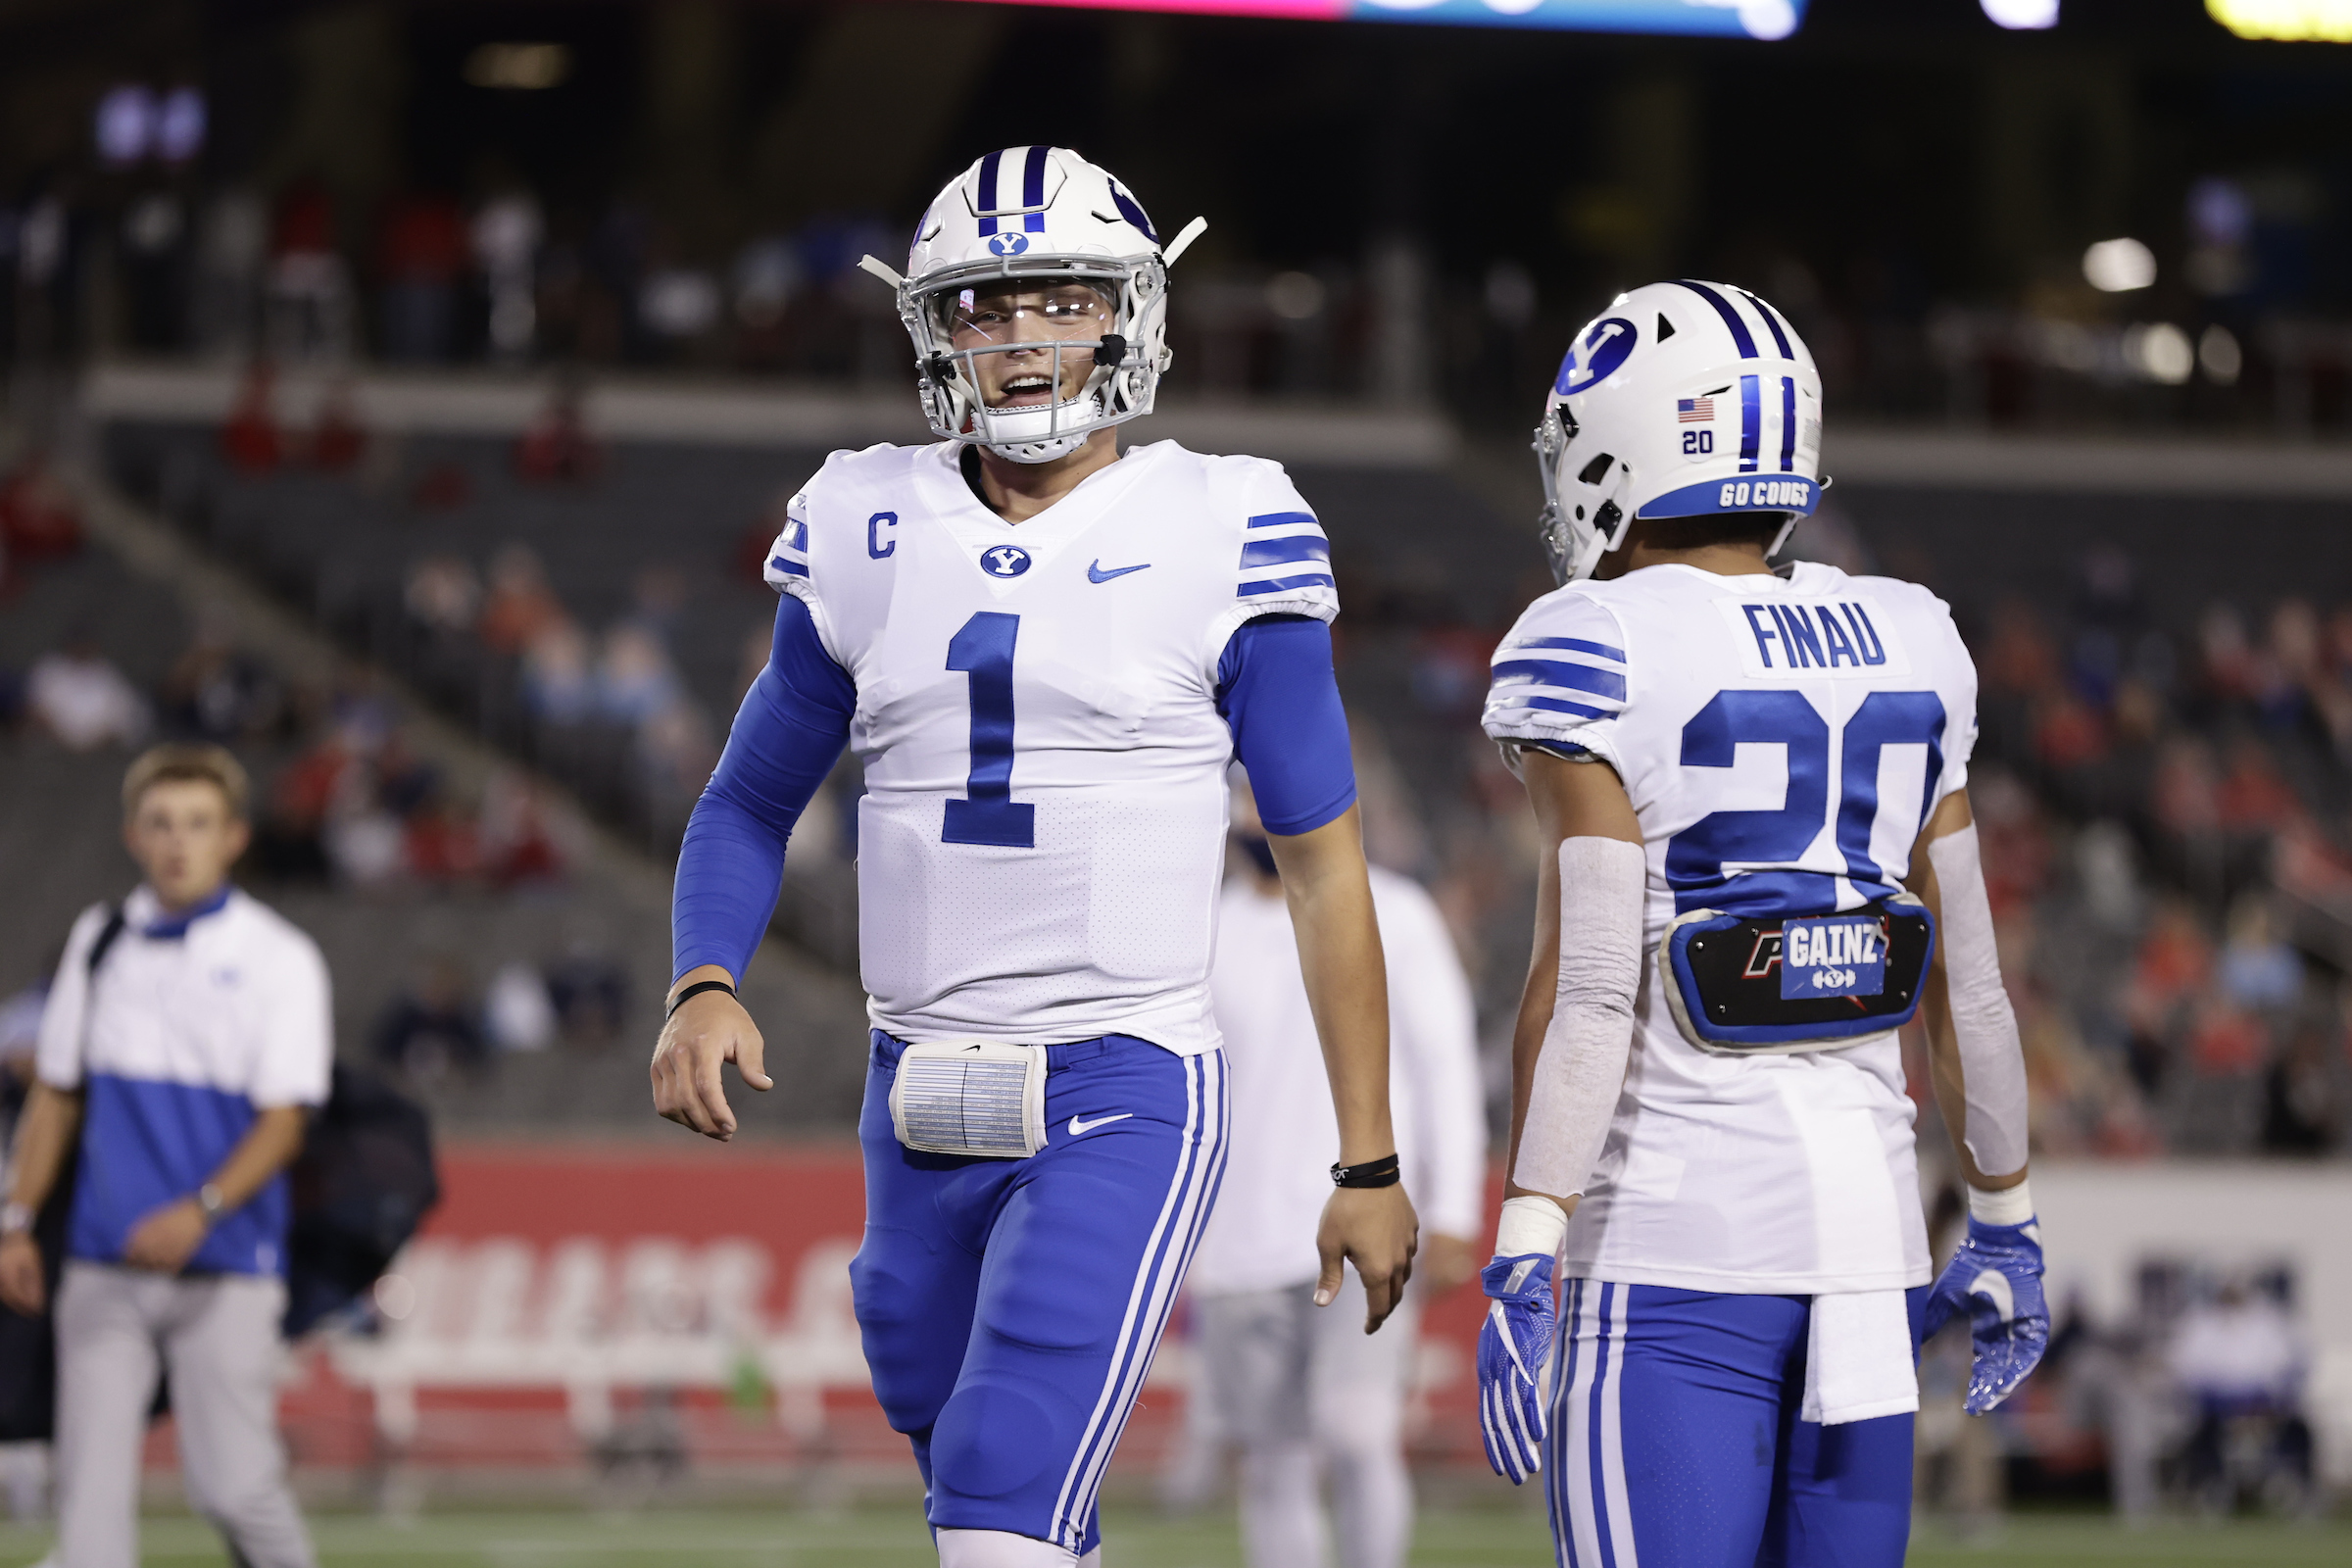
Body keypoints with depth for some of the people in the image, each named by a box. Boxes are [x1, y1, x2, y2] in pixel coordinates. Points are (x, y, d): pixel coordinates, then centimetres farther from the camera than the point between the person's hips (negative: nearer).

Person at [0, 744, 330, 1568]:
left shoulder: (278, 957, -3)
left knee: (232, 1485, -6)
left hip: (225, 1272, -4)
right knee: (91, 1486, -3)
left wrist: (199, 1212, -23)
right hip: (103, 1268, 4)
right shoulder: (99, 939, 10)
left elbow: (282, 1123, -9)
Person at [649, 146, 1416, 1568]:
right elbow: (753, 803, 16)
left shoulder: (1220, 536, -4)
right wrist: (705, 988, -5)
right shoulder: (866, 532, 7)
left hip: (1125, 1102, -5)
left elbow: (1325, 865, 0)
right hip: (924, 1110, 5)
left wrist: (1369, 1163, 0)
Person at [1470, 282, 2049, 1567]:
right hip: (1872, 1226, 6)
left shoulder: (1599, 658, -8)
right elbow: (1963, 977, 13)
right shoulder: (1904, 652, 9)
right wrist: (2005, 1221, 23)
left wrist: (1521, 1264, -15)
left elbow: (1590, 987, -15)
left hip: (1675, 1243, -6)